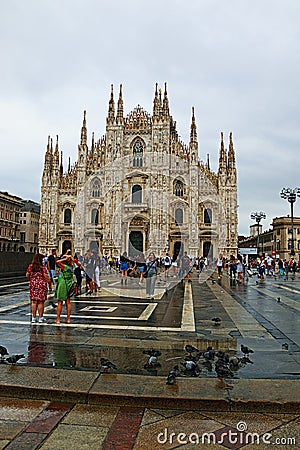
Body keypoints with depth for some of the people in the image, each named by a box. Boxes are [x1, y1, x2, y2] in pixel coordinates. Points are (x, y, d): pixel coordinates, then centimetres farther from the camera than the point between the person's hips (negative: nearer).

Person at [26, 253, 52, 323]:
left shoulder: (30, 266, 1)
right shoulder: (42, 267, -10)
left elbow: (27, 275, 6)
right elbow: (46, 277, -12)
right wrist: (50, 284, -1)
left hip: (33, 285, 4)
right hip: (42, 285, -4)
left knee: (34, 301, 10)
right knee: (41, 302, 4)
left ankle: (34, 317, 14)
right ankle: (40, 318, 11)